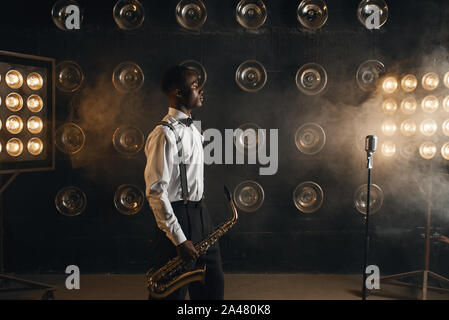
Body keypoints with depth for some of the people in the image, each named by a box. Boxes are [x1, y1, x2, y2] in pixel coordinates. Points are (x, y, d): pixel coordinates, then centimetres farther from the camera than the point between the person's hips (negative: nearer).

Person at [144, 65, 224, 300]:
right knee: (174, 291, 2)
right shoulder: (165, 134, -16)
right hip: (178, 217, -9)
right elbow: (155, 192, -21)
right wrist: (179, 240, -22)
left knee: (213, 285, 15)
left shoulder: (192, 129, 14)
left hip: (199, 214, 9)